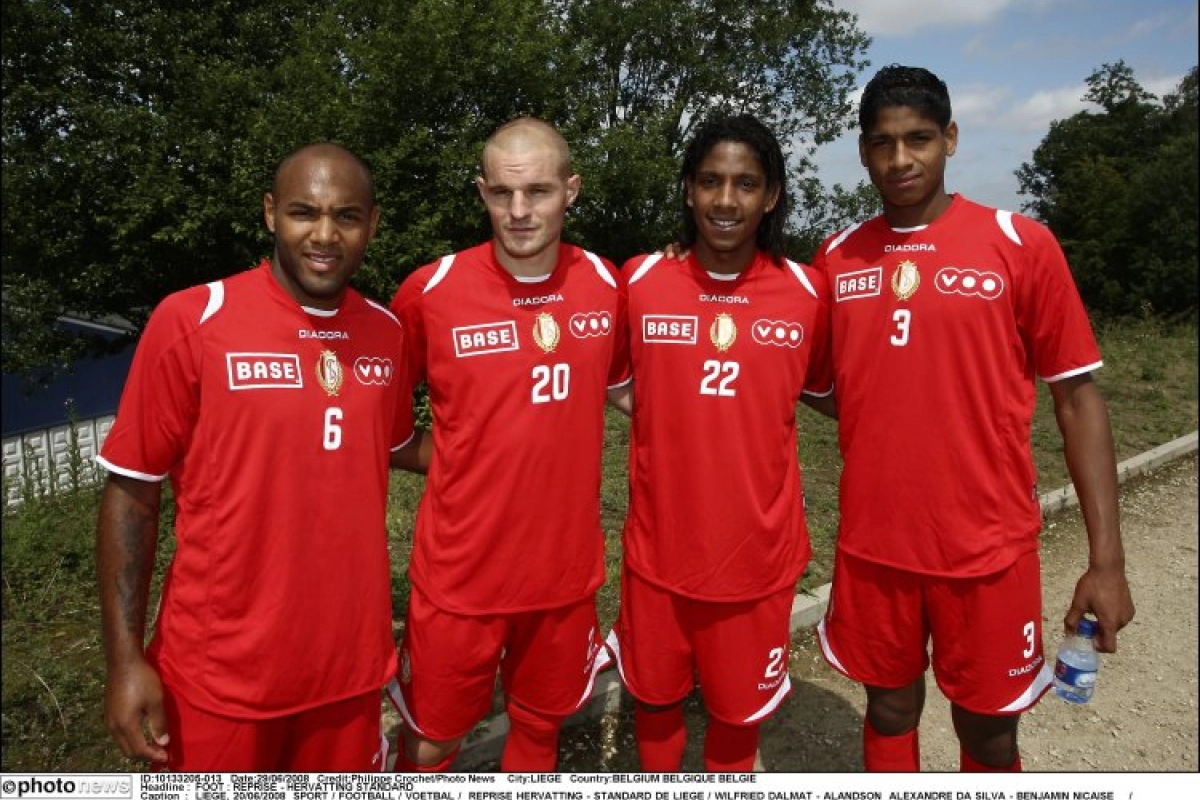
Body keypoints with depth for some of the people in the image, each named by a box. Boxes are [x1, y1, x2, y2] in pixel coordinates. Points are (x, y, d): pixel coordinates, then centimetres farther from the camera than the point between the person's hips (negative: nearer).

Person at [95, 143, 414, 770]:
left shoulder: (386, 331, 0)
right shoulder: (189, 322, -13)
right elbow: (132, 494, -8)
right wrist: (125, 658, -10)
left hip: (350, 659, 4)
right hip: (220, 673, -4)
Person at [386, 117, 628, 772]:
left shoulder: (605, 285, -4)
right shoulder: (430, 290, -13)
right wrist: (437, 456, -8)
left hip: (566, 566, 3)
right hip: (460, 571, -2)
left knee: (540, 727, 22)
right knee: (432, 740, 15)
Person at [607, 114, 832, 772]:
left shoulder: (807, 291, -7)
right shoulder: (639, 280, -7)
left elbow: (821, 388, 7)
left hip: (758, 548, 0)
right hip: (659, 544, 1)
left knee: (740, 710, 17)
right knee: (655, 696, 20)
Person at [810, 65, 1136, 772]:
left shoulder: (1021, 244, -6)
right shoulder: (837, 256, 3)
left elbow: (1077, 396, -5)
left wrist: (1107, 557, -7)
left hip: (988, 546, -2)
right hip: (872, 542, 3)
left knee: (988, 732, 13)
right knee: (890, 711, 18)